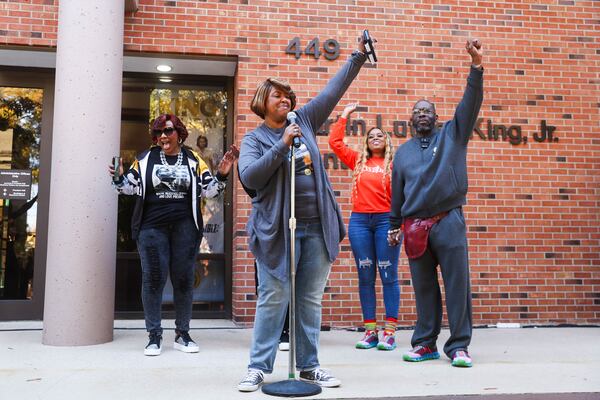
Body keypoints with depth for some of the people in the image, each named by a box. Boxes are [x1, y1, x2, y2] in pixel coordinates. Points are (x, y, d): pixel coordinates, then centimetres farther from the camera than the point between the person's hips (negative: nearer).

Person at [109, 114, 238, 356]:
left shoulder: (193, 160, 7)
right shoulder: (145, 159, 5)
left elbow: (209, 190, 7)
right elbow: (131, 187, 10)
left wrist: (222, 175, -8)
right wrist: (119, 178, -9)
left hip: (185, 227, 1)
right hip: (152, 227, -1)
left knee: (184, 279, 6)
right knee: (153, 279, 0)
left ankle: (182, 334, 18)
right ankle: (154, 335, 10)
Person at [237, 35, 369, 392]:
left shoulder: (304, 120, 12)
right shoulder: (255, 138, 1)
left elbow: (333, 90, 16)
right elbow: (249, 177, -15)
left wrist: (358, 56, 14)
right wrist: (283, 144, -18)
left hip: (317, 227, 4)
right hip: (278, 229, -4)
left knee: (311, 300, 9)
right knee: (274, 299, -1)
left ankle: (309, 365, 19)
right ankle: (259, 367, 11)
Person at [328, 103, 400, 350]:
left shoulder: (394, 163, 5)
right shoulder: (358, 161, 15)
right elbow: (335, 142, 16)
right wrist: (344, 116, 19)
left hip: (385, 219, -3)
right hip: (359, 220, 4)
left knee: (388, 275, -2)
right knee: (365, 276, 5)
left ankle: (390, 332, 2)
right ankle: (370, 331, 11)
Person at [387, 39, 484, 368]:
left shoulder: (452, 134, 10)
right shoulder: (403, 151, 17)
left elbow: (470, 103, -4)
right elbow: (397, 192, 19)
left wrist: (476, 66, -17)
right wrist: (394, 226, 18)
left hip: (449, 220, -2)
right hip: (414, 226, 3)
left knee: (457, 283, -3)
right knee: (423, 287, 7)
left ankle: (458, 345, 4)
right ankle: (425, 343, 16)